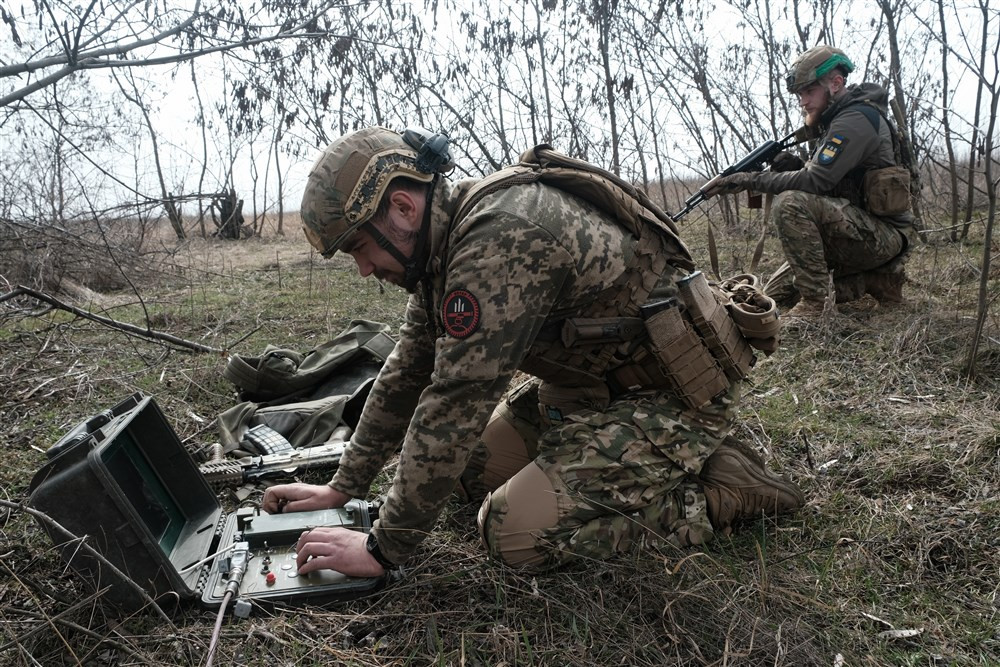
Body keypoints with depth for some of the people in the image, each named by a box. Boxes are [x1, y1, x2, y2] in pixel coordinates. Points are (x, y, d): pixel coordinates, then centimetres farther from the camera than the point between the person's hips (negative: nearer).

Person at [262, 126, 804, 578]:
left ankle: (719, 489, -5)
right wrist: (343, 487, 12)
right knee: (468, 467, 10)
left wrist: (383, 549, -20)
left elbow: (452, 406, -29)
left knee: (515, 532, -20)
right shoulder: (447, 238, 2)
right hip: (593, 382, 10)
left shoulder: (501, 238, -30)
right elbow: (408, 371, 10)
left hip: (674, 392, -10)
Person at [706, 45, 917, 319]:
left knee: (792, 203, -29)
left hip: (883, 235, -10)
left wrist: (752, 180, -20)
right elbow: (824, 179, 15)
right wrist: (792, 165, -5)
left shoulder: (856, 119, -16)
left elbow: (816, 182, -25)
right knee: (777, 291, 10)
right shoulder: (835, 120, 15)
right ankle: (877, 279, 12)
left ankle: (815, 302, -23)